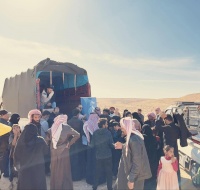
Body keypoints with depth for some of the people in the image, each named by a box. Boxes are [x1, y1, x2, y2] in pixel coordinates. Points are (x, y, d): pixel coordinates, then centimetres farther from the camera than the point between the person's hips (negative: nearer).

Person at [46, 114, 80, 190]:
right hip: (63, 153, -2)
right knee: (64, 172, 10)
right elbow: (77, 135, -15)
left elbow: (47, 141, -1)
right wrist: (69, 144, -7)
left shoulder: (52, 129, -2)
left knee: (54, 172, 17)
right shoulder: (66, 128, -10)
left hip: (54, 154, 3)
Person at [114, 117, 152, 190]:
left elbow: (137, 161, -25)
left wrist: (131, 179, -22)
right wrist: (123, 146, 4)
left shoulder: (134, 139, -26)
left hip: (135, 175, -9)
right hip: (130, 172, 9)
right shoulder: (130, 137, 4)